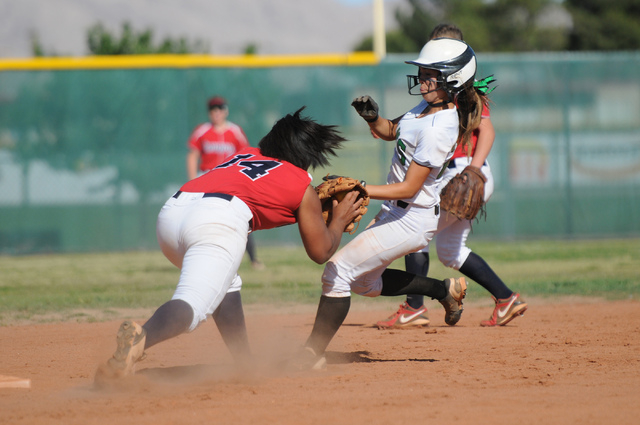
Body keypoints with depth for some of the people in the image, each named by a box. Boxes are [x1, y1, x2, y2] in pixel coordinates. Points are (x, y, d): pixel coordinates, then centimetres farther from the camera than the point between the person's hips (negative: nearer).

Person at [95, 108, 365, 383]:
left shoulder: (246, 154, 36)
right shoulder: (302, 186, 22)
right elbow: (321, 252, 27)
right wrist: (339, 220, 45)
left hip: (172, 209, 7)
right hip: (218, 222, -7)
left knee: (226, 285, 31)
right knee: (191, 307, -23)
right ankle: (139, 340, -54)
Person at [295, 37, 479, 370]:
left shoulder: (438, 128, -24)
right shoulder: (429, 106, 4)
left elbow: (410, 187, -26)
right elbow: (389, 132, 19)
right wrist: (373, 117, -4)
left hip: (411, 220, -10)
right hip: (395, 213, 10)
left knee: (339, 270, -15)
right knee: (362, 281, 23)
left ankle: (312, 354, -11)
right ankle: (445, 291, 30)